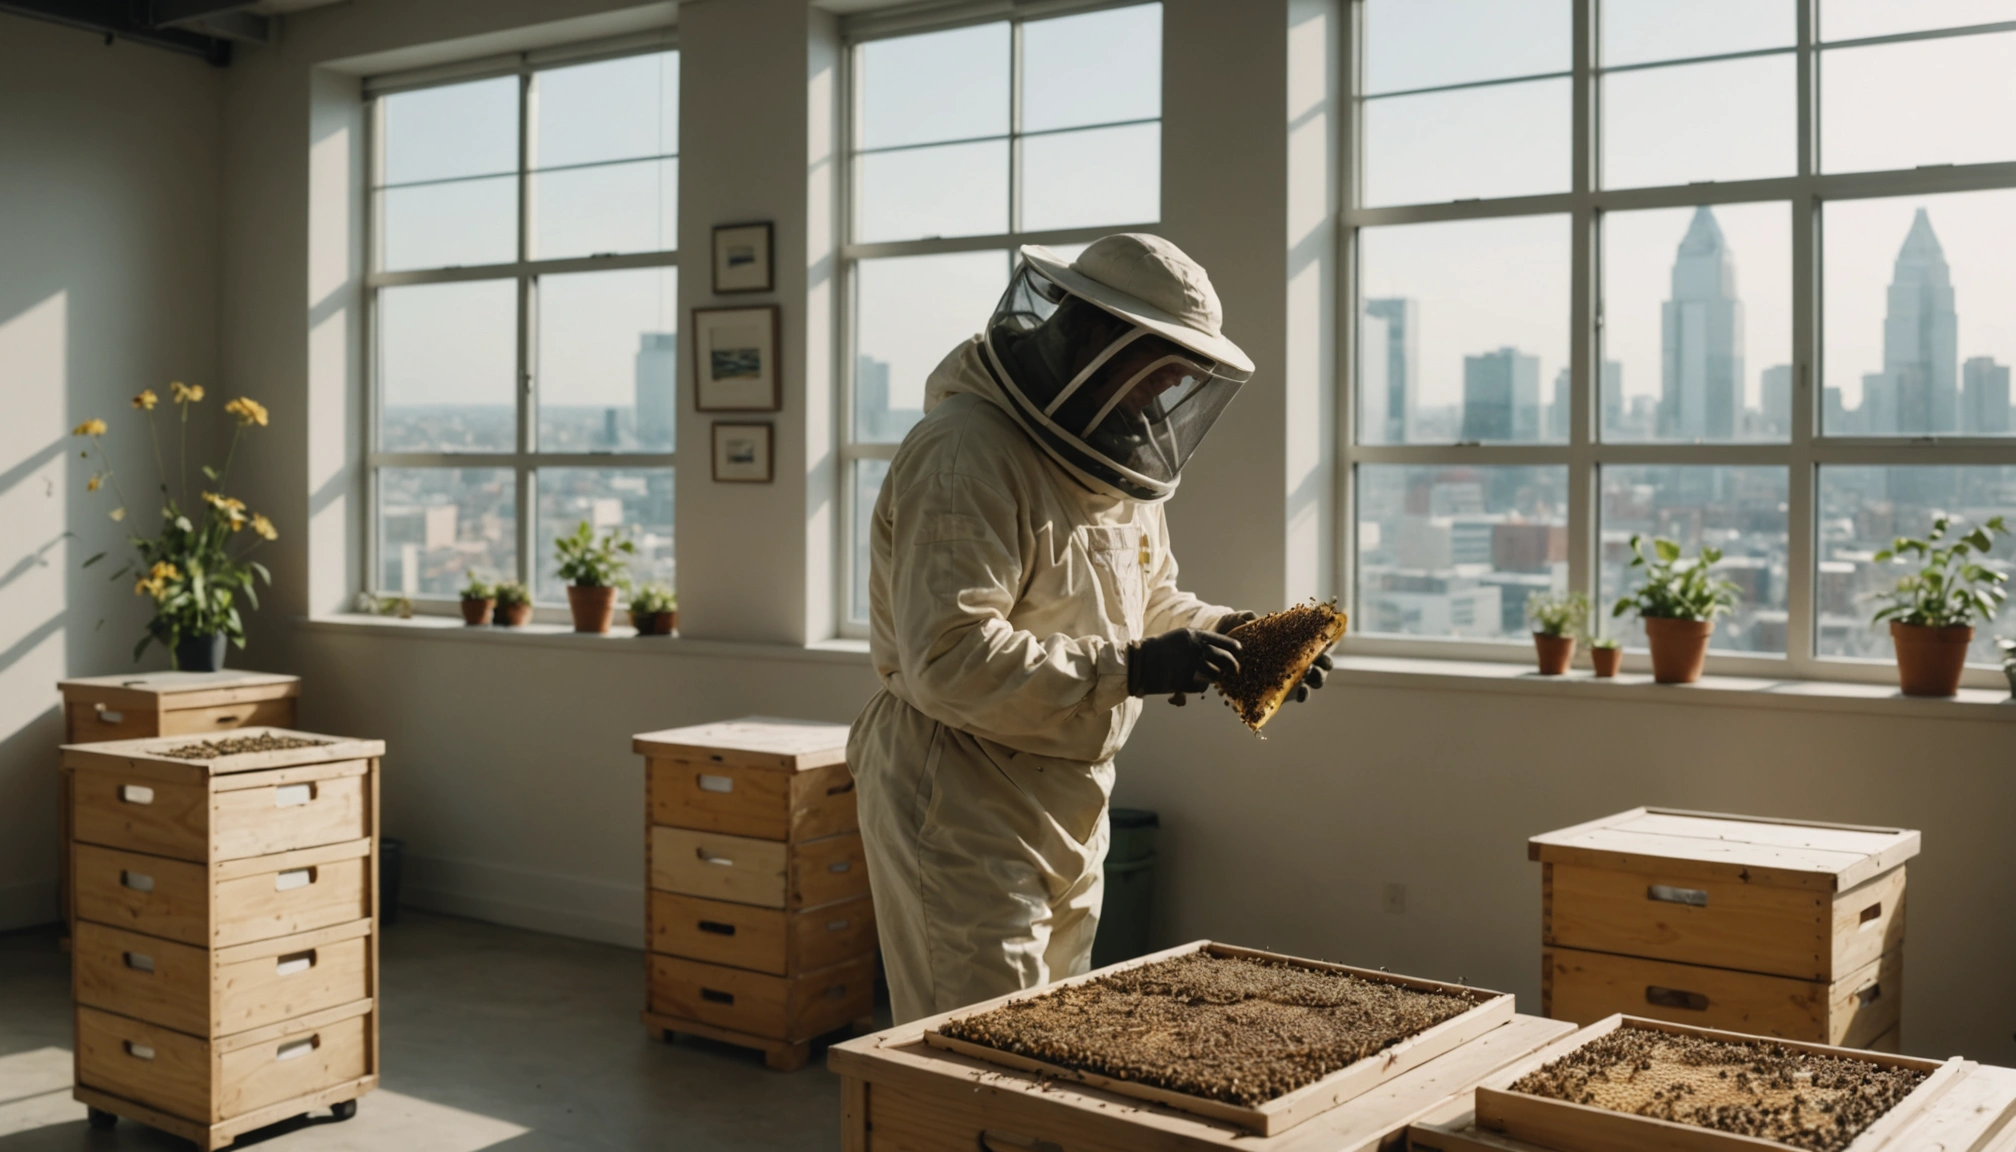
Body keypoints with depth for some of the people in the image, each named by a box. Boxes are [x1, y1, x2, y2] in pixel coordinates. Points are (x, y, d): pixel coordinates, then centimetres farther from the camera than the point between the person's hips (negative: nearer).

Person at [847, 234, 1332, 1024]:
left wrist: (1228, 636, 1)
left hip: (1070, 805, 10)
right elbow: (948, 662, -30)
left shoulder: (1116, 454, 11)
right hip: (960, 807, -9)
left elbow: (1147, 601, 21)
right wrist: (1125, 669, -31)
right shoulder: (966, 454, -22)